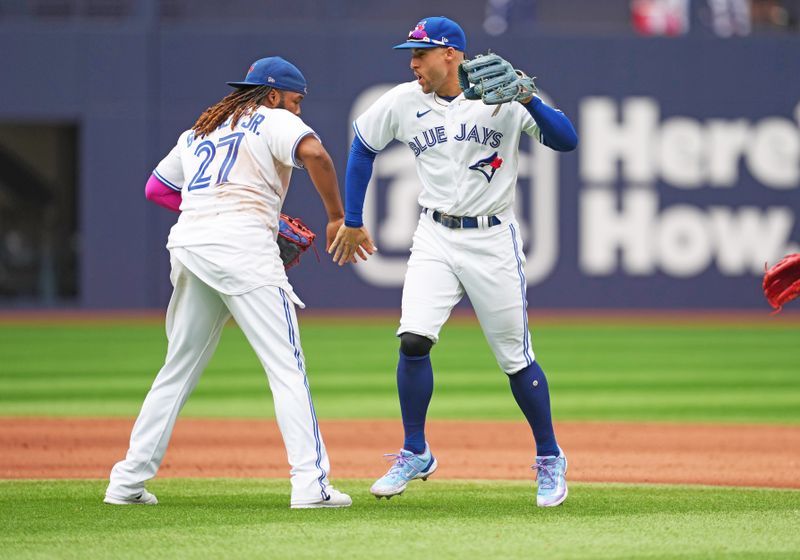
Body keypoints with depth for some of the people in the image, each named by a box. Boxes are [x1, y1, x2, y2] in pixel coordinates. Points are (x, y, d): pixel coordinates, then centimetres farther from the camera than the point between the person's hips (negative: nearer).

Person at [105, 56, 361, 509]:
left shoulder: (199, 132, 28)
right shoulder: (274, 122, 7)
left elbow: (157, 188, 33)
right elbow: (314, 153, -13)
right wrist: (336, 216, -5)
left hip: (188, 242, 7)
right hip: (242, 246, -7)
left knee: (180, 367, 16)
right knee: (286, 366, -9)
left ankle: (129, 478, 14)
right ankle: (311, 483, -18)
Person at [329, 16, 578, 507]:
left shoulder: (502, 98, -9)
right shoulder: (403, 102, 0)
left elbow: (567, 141, -14)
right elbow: (364, 147, 15)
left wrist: (529, 101, -31)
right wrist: (352, 221, 13)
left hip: (494, 240, -2)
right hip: (435, 239, 2)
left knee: (516, 358, 2)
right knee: (414, 340, -15)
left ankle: (550, 459, 21)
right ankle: (415, 455, 0)